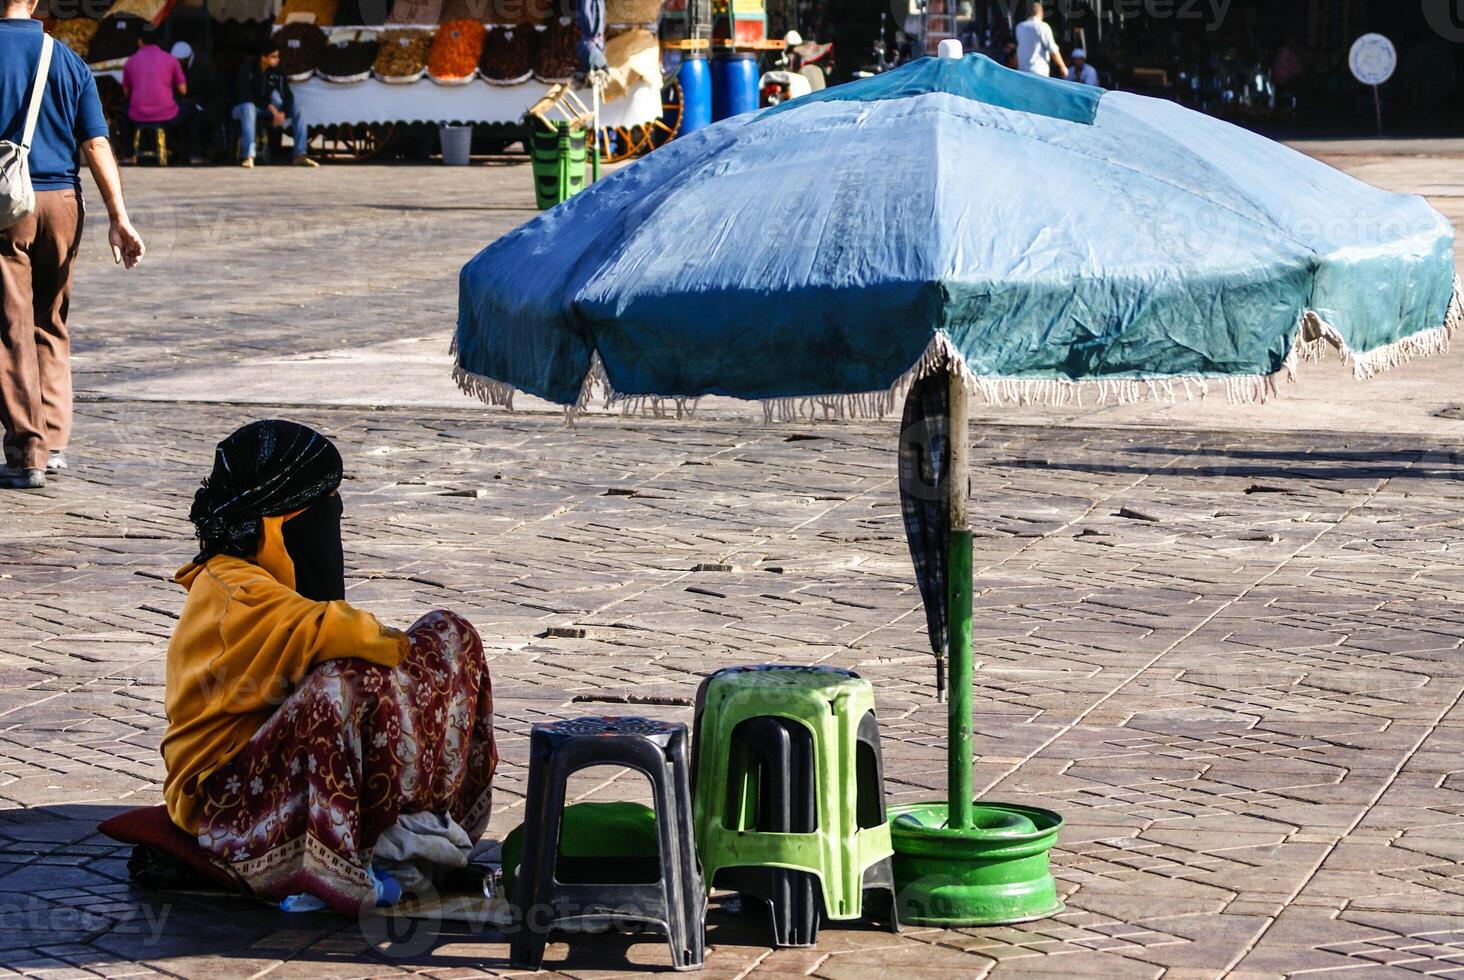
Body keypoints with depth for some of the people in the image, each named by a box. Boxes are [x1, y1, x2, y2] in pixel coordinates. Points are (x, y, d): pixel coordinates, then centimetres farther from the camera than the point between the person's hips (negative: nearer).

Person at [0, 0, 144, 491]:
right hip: (61, 200, 4)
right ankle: (53, 444, 14)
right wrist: (119, 218, -1)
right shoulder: (69, 62, 7)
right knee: (51, 326, 16)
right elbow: (96, 144, 1)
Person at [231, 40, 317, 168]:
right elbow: (245, 95, -24)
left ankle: (300, 155, -20)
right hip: (242, 106, -5)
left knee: (297, 110, -12)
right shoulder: (247, 68, -17)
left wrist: (282, 113, -26)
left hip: (266, 109, 5)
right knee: (248, 108, -42)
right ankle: (249, 156, -50)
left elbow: (287, 95, -5)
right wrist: (270, 107, -30)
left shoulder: (276, 71, -3)